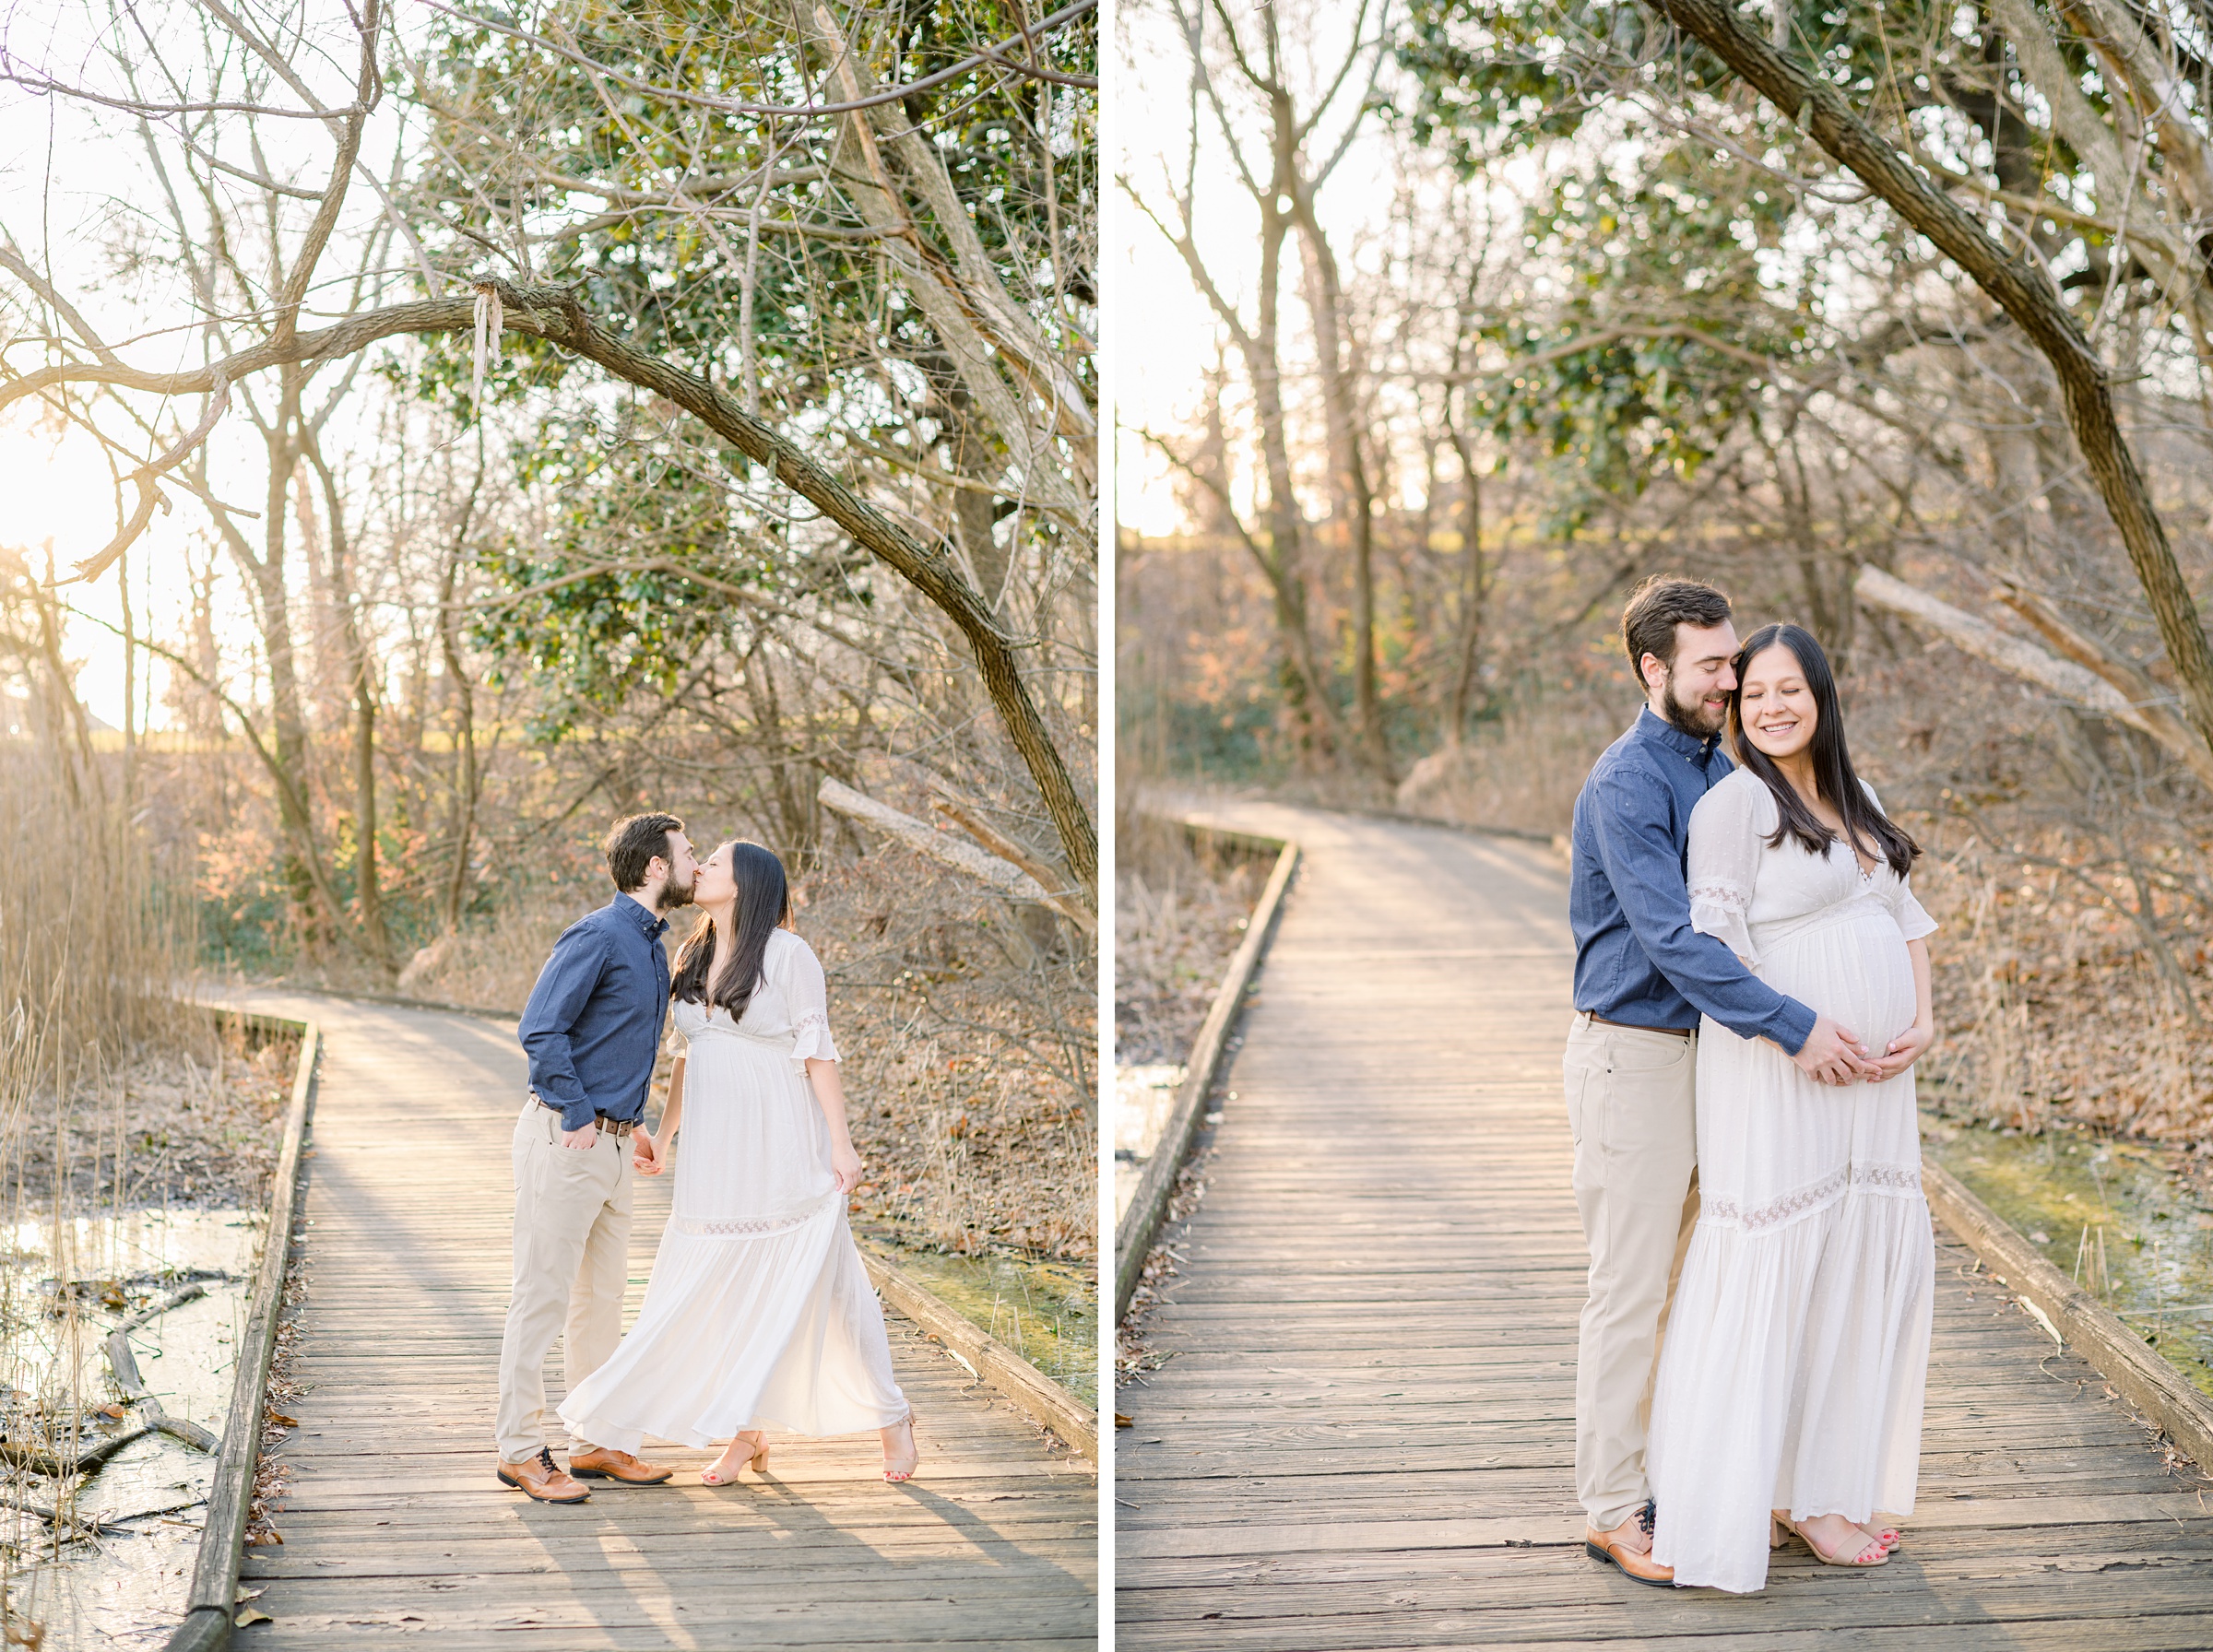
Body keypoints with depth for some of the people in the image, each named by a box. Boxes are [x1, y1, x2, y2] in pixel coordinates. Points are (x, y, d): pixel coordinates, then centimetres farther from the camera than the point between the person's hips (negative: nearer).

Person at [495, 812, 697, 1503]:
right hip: (565, 1138, -9)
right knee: (543, 1295, -3)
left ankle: (595, 1442, 21)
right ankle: (522, 1450, 4)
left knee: (602, 1296, 13)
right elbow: (542, 1029, -20)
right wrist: (579, 1119, -18)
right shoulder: (598, 936, -14)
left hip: (611, 1142, 9)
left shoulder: (652, 946, 15)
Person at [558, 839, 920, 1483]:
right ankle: (746, 1434, 17)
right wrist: (665, 1135, 16)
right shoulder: (693, 959, 10)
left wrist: (840, 1142, -12)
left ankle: (891, 1416, 16)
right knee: (724, 1288, 6)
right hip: (714, 1151, 6)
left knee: (823, 1285, 1)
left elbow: (818, 1052, -10)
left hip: (782, 1148, -6)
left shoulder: (787, 953, -9)